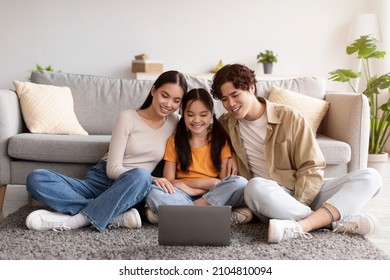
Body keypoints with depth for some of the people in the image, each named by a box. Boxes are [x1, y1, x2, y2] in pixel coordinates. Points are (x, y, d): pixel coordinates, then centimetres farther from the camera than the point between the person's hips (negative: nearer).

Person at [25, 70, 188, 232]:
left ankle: (75, 220, -30)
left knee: (140, 176, -38)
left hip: (129, 195, 0)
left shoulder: (176, 123, 5)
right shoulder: (127, 117, -4)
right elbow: (113, 169, -9)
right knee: (36, 179, -25)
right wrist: (150, 179, -23)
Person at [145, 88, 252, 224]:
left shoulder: (221, 140, 5)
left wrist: (189, 186, -14)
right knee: (153, 192, -30)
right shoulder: (174, 141, 6)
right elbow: (169, 181, -1)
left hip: (215, 197, 0)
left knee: (241, 183, -29)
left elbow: (224, 180, -1)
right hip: (183, 197, 0)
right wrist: (209, 183, -11)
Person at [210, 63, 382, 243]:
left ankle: (300, 225, -38)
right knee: (256, 187, -36)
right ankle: (336, 222, -27)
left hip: (306, 193, 2)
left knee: (370, 177, -18)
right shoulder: (225, 125, 7)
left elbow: (312, 168, -2)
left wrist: (294, 207, -17)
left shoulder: (290, 118, 0)